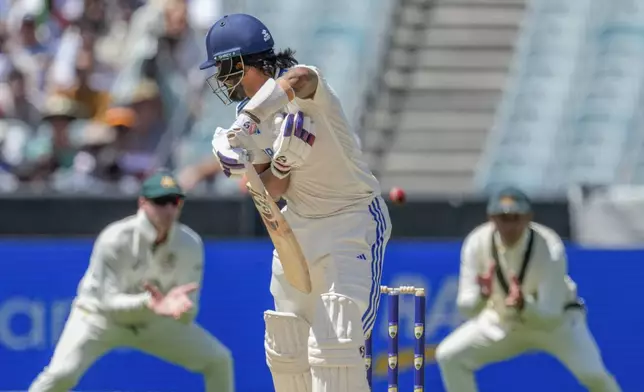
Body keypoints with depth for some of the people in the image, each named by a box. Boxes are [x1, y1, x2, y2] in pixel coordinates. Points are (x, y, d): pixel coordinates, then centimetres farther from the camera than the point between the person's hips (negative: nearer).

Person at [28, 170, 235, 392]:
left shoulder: (190, 244, -16)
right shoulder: (114, 240, -27)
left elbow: (187, 316, -13)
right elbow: (109, 303, -29)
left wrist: (178, 307, -40)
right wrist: (149, 303, -49)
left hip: (153, 323, 4)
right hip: (100, 316, -4)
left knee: (219, 360, -6)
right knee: (62, 374, -27)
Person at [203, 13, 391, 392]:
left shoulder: (307, 86, -20)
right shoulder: (255, 116, 3)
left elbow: (297, 81, -46)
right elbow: (273, 190, -3)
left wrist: (246, 122, -51)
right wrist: (284, 158, -22)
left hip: (354, 220, -8)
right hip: (299, 223, 9)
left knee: (335, 349, -19)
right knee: (285, 349, 13)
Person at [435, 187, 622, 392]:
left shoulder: (550, 250, -31)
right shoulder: (477, 243, -22)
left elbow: (551, 317, -32)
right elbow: (466, 306, -21)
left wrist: (524, 305, -54)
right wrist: (482, 295, -45)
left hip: (557, 320, -4)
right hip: (503, 319, 4)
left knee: (592, 374, -25)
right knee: (449, 356, -11)